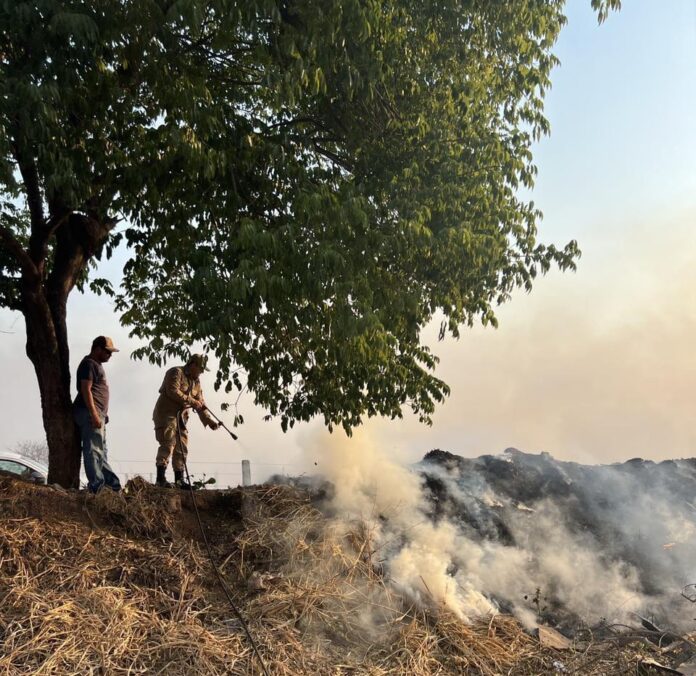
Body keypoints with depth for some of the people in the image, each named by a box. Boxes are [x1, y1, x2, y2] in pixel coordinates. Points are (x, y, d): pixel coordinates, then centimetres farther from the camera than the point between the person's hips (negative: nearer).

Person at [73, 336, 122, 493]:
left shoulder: (96, 365, 23)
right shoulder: (89, 364, -9)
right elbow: (86, 389, -18)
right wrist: (94, 414, -23)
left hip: (98, 414, 11)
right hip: (90, 413, -11)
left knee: (101, 450, 12)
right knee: (93, 450, -11)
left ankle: (111, 483, 18)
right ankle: (97, 486, -11)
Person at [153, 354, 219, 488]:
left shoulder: (196, 382, 17)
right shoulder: (176, 372, -8)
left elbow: (200, 403, 16)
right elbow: (172, 391, -22)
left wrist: (208, 420, 4)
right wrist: (191, 401, -20)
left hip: (181, 417, 9)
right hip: (166, 414, -8)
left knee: (182, 448, 7)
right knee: (168, 444, -18)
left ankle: (179, 479, 13)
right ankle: (161, 478, -20)